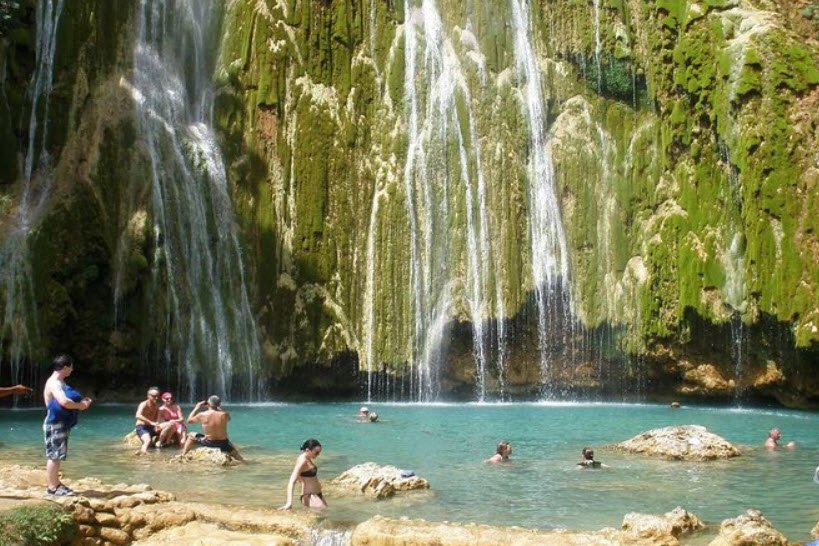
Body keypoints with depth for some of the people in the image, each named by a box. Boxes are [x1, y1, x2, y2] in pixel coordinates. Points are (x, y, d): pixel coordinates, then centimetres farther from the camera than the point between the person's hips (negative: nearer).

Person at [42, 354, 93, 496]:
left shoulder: (59, 382, 16)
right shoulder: (54, 383, -18)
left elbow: (66, 400, 19)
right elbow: (64, 402, -32)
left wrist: (81, 402, 5)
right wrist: (79, 406, -18)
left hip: (61, 424, 11)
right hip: (55, 424, -11)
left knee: (55, 455, 14)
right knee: (54, 455, -7)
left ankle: (55, 483, 21)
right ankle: (52, 487, -3)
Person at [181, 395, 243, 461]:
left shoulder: (202, 415, -14)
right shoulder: (224, 415, -12)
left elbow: (189, 420, 6)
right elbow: (229, 418, 15)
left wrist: (197, 407, 13)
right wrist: (220, 408, 19)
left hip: (208, 443, -1)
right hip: (223, 445, 1)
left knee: (191, 436, 22)